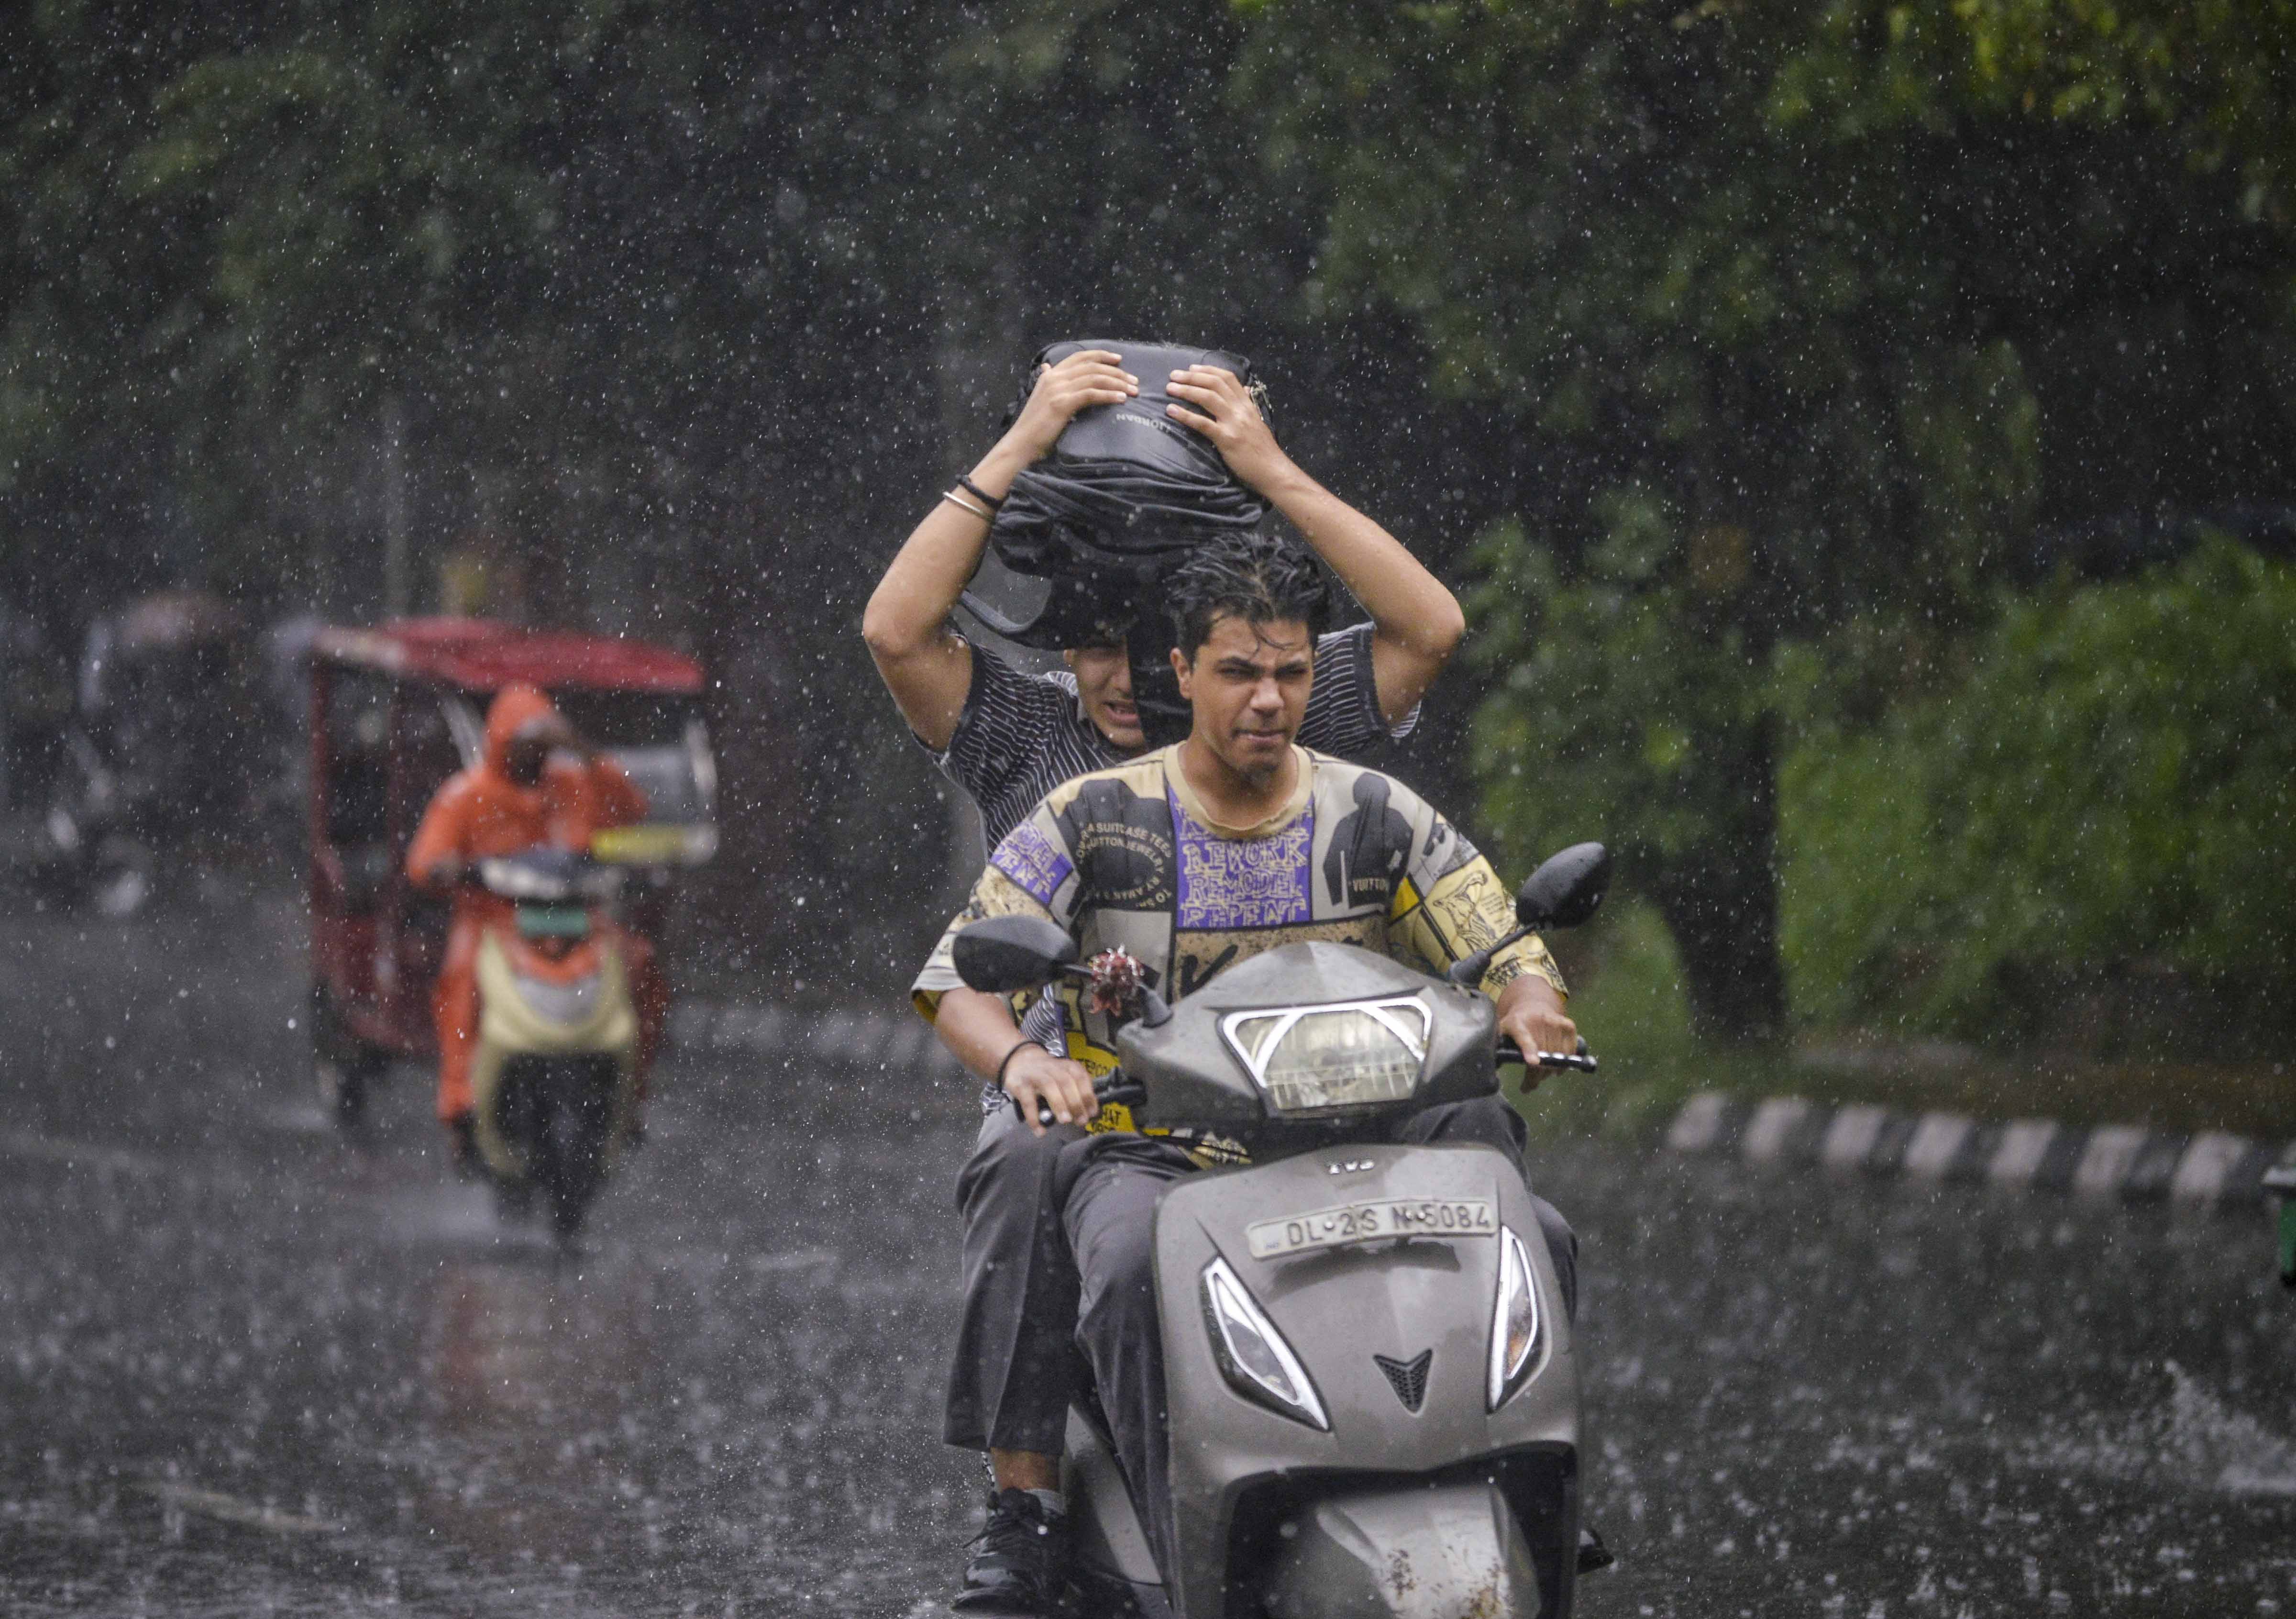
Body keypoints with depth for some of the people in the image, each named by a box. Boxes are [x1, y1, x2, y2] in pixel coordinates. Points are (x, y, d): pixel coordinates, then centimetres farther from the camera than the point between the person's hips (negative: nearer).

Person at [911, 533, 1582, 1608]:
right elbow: (955, 977, -3)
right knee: (1134, 1275, -39)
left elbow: (1511, 955, 7)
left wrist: (1531, 1007, -20)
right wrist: (1016, 1056, -27)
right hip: (1144, 1151, -3)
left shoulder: (1376, 819, 7)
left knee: (1535, 1242, -21)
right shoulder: (1092, 820, 0)